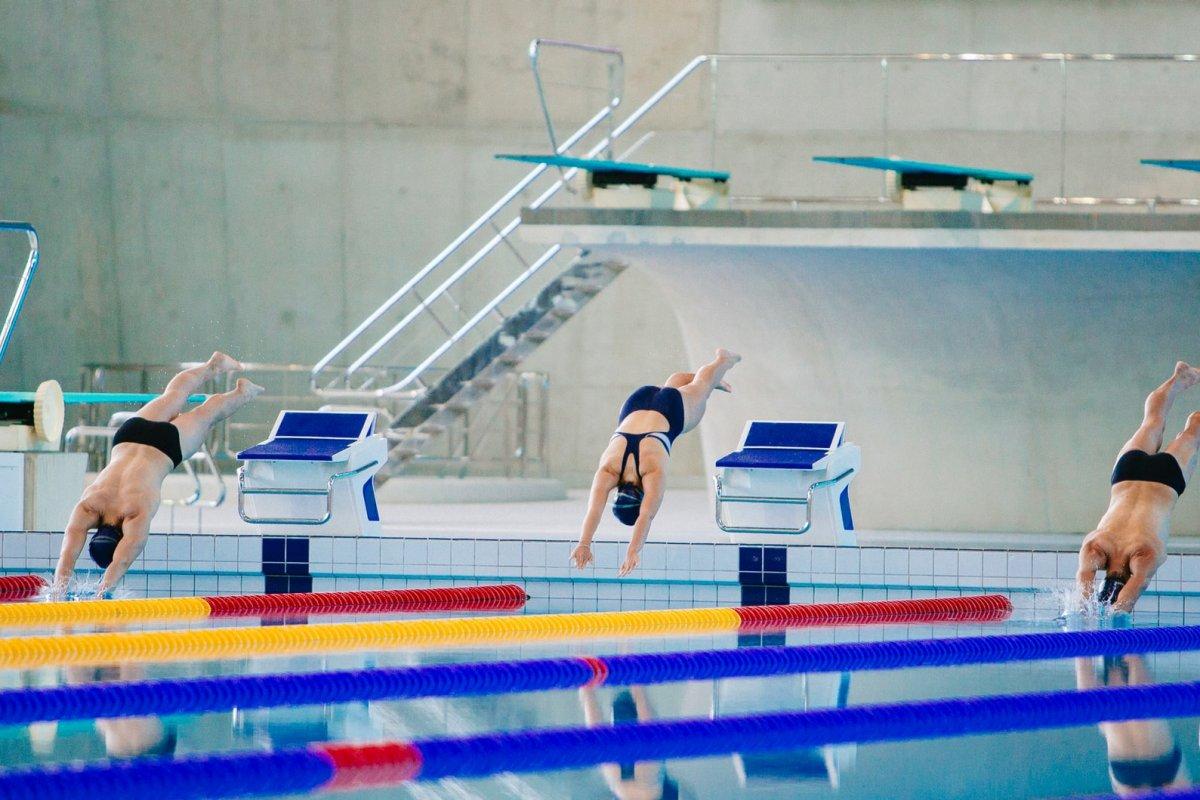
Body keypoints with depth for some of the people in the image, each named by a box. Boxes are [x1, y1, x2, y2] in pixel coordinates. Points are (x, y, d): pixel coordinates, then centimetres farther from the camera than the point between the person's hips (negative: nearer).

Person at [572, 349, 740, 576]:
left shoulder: (654, 472, -42)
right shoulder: (606, 470, -37)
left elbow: (647, 516, -51)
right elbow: (594, 510, -48)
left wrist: (633, 552, -62)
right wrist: (585, 543, -62)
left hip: (673, 412, -3)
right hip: (636, 406, 3)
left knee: (699, 386, 30)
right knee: (677, 382, 35)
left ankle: (722, 360, 62)